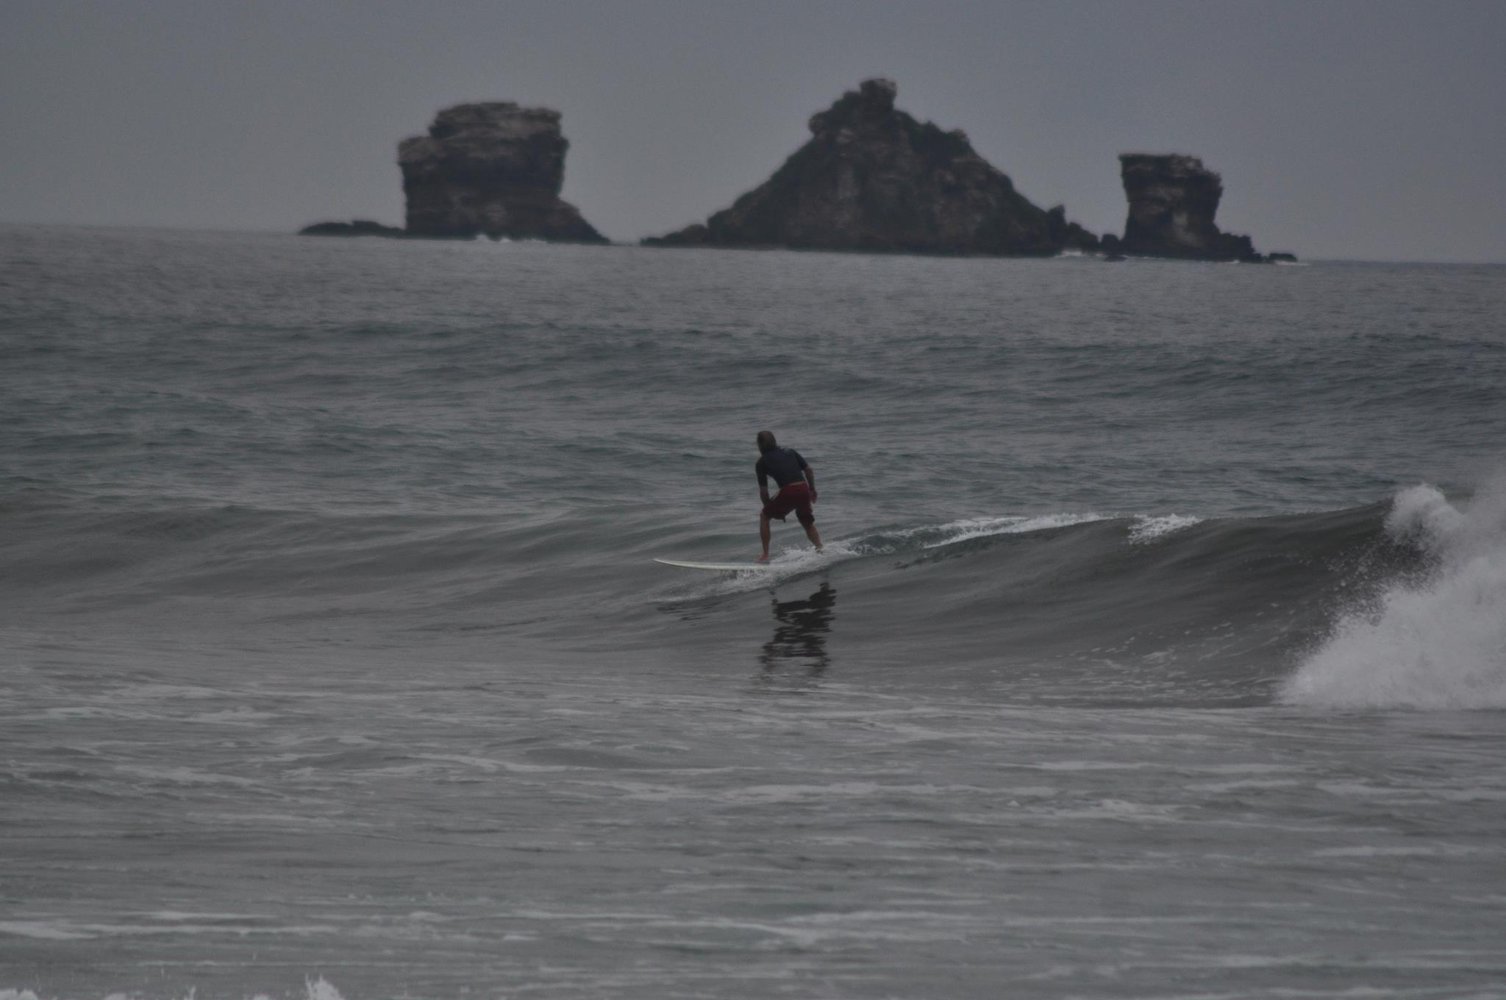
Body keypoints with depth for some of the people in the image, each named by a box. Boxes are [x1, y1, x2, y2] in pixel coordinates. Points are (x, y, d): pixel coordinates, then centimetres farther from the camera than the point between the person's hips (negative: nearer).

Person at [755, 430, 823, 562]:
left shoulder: (762, 462, 10)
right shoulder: (790, 452, 20)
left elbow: (763, 490, 11)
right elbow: (808, 469, 15)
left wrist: (768, 506, 24)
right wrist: (812, 489, 25)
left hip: (788, 492, -4)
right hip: (804, 489, 4)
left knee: (764, 516, 18)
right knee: (808, 524, 27)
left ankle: (765, 555, 13)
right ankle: (820, 549, 11)